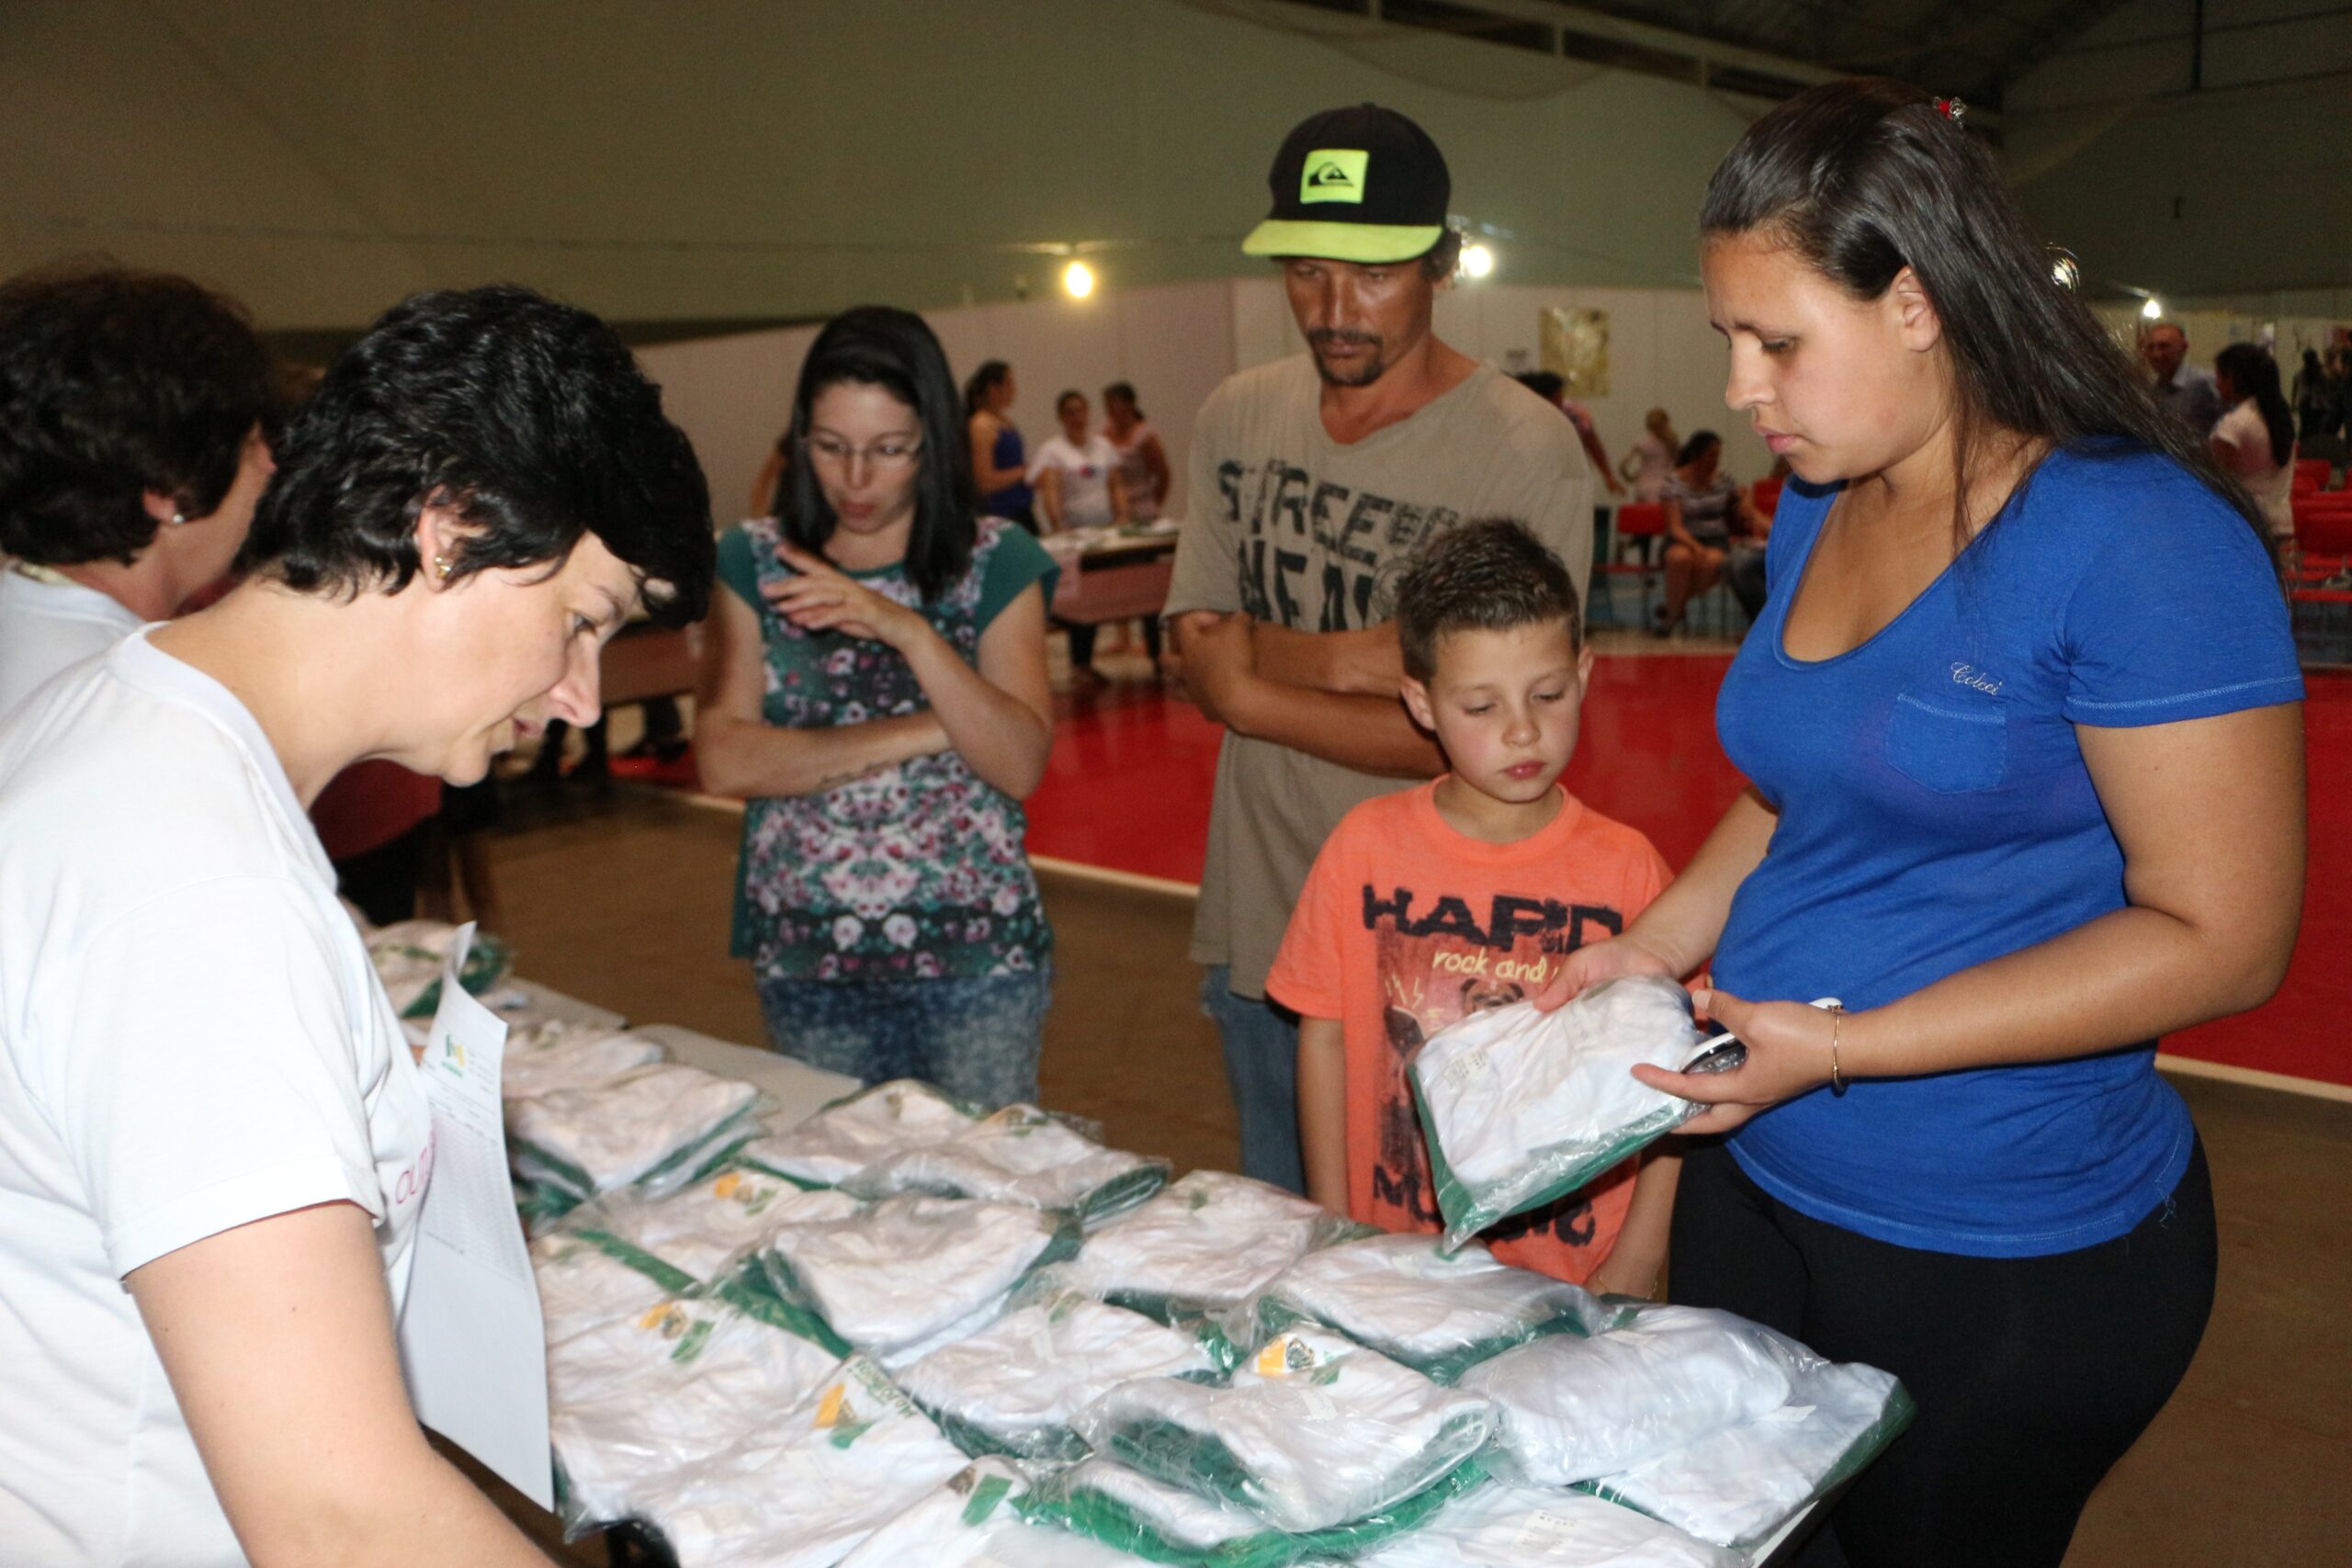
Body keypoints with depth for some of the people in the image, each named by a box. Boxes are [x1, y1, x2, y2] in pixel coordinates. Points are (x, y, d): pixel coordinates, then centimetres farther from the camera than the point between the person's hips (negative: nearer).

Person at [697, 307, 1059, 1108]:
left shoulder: (996, 561, -2)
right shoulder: (754, 560, 2)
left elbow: (1021, 765, -13)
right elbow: (723, 761, -11)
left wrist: (909, 630, -25)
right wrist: (928, 733, -15)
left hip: (976, 955, -1)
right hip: (806, 957, 2)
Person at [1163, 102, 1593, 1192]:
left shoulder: (1527, 450, -14)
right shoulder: (1237, 418, 4)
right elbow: (1195, 654, 2)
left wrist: (1254, 693, -12)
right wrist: (1346, 660, -16)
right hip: (1257, 931, 5)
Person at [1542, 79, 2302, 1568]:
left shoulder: (2136, 538, -19)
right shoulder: (1813, 515, 4)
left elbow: (2221, 935, -20)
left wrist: (1844, 1045, -22)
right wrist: (1659, 941, 0)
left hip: (2009, 1261, -7)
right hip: (1756, 1183, 7)